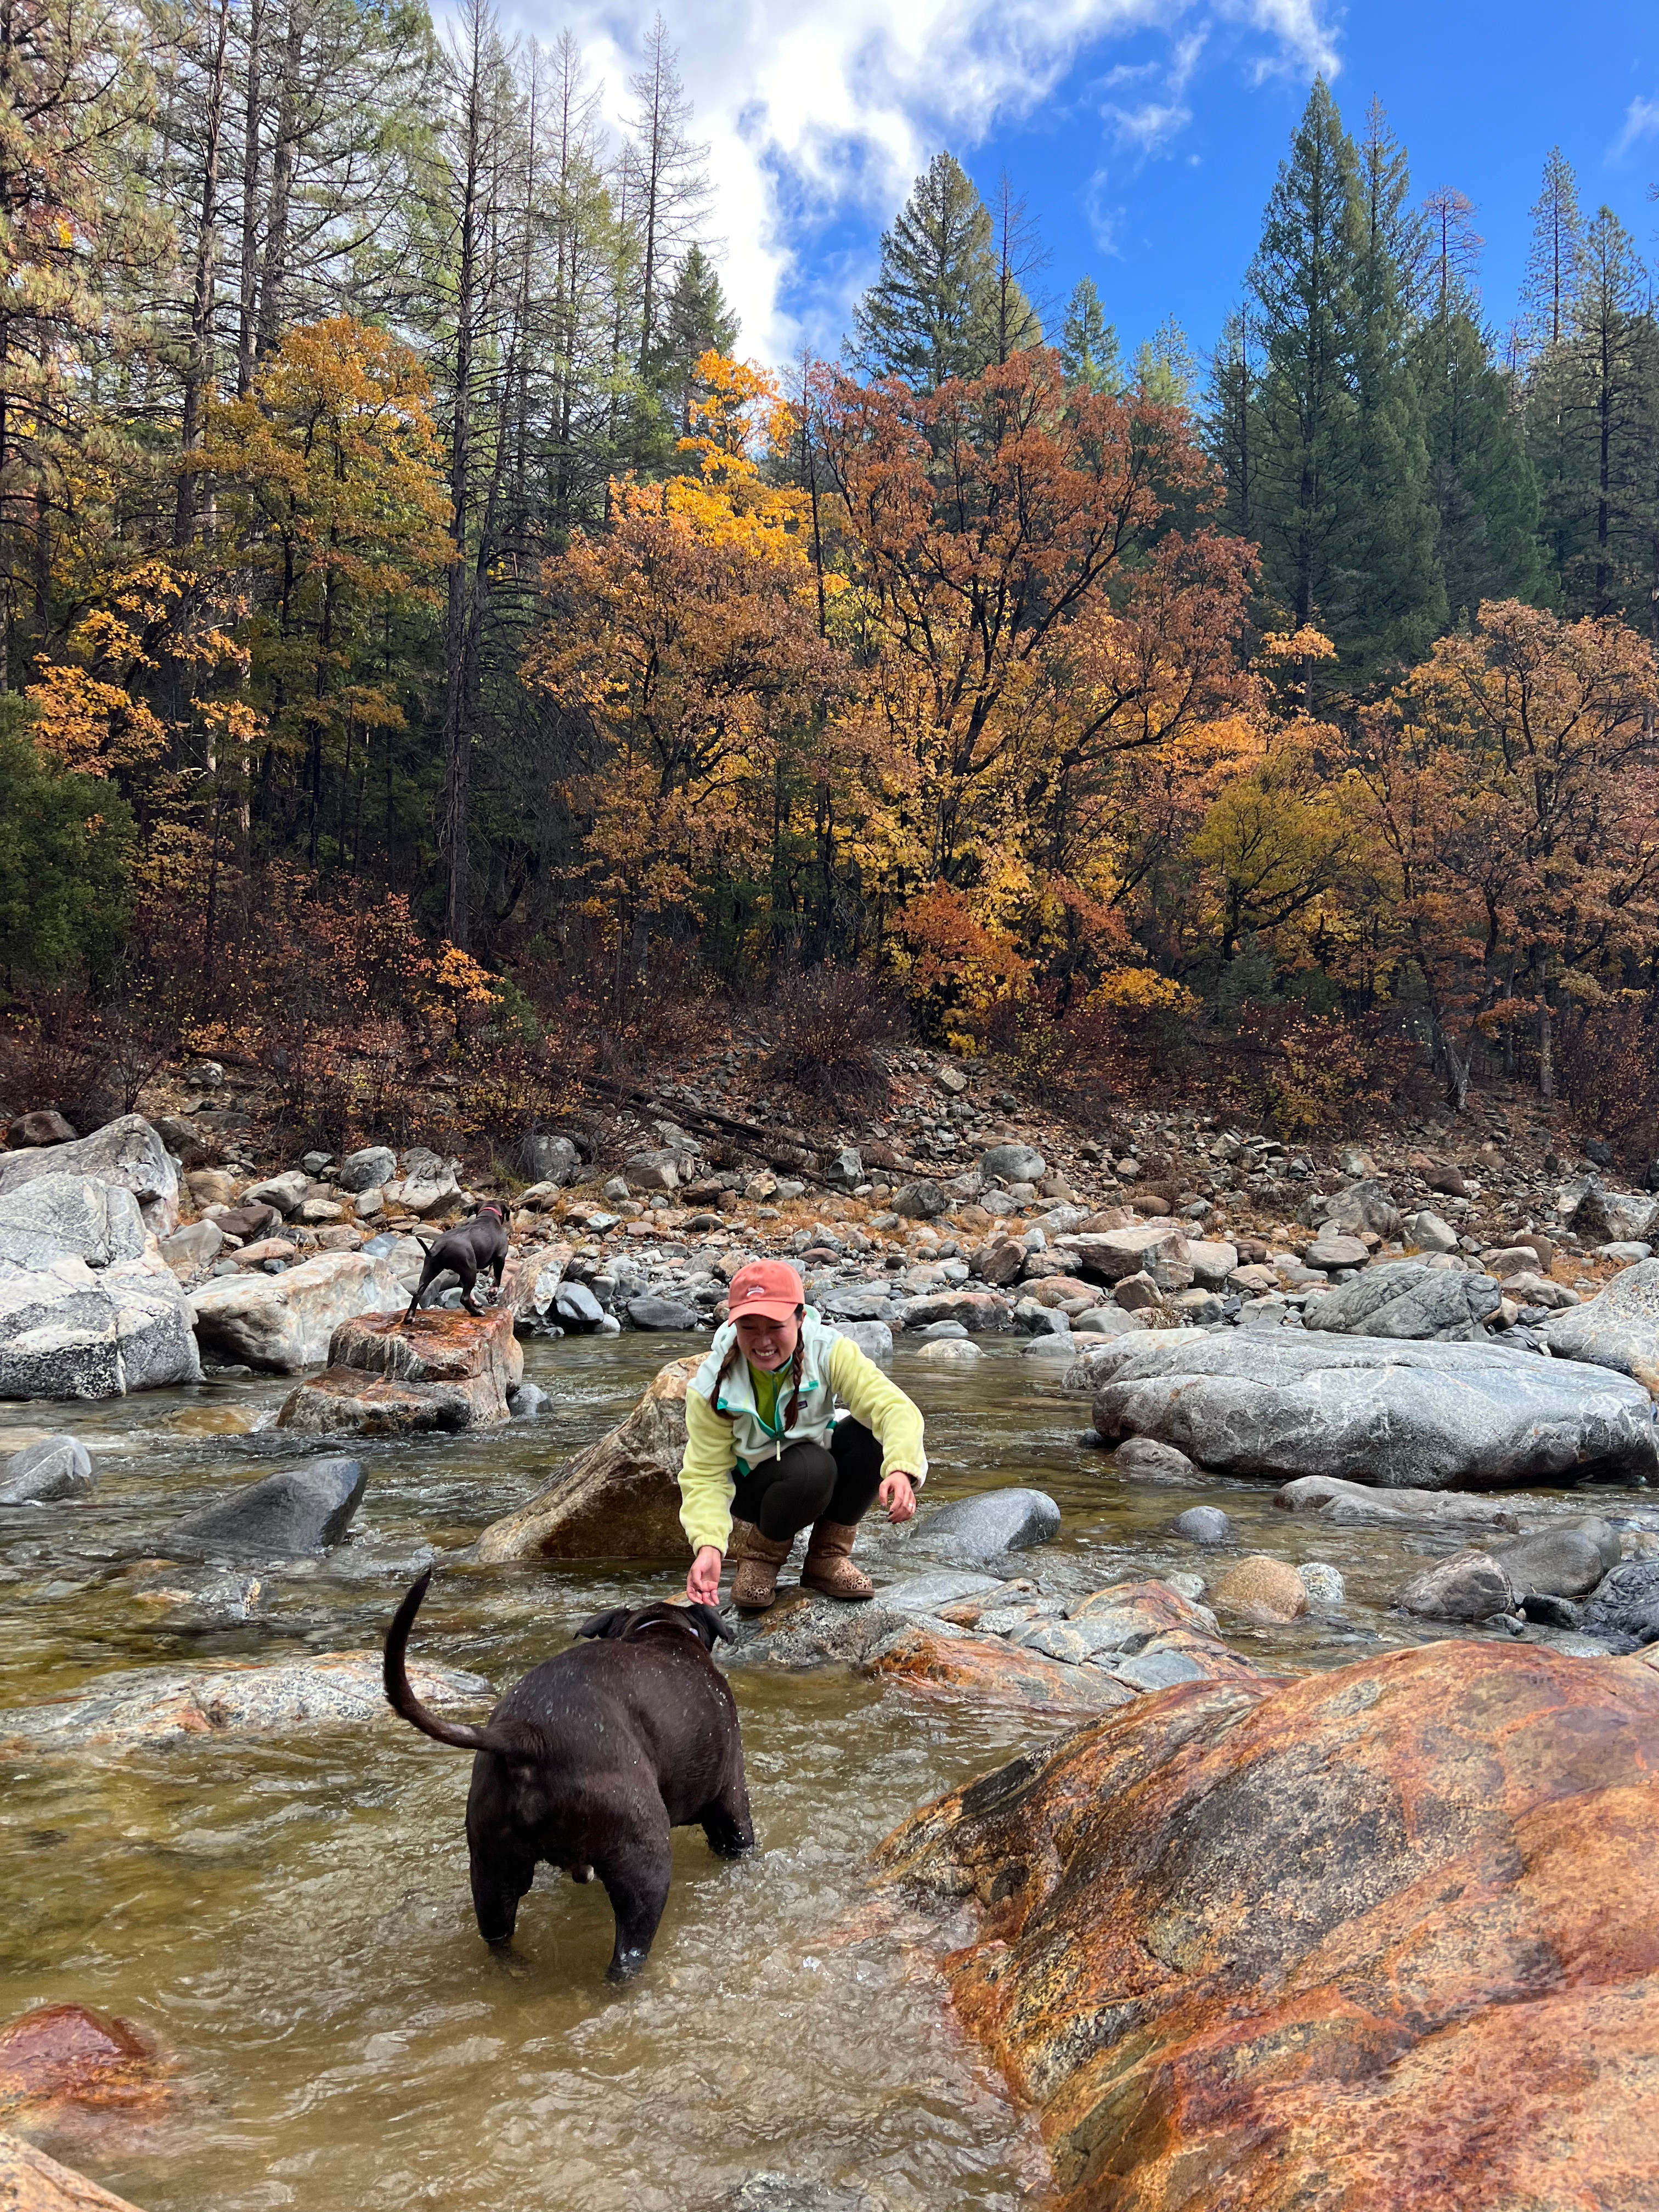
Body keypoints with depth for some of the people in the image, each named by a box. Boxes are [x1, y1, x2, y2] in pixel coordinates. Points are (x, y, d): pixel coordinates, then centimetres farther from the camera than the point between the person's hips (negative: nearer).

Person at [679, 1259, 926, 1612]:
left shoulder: (828, 1352, -23)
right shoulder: (712, 1386, -23)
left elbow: (896, 1407, -34)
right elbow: (705, 1476, -23)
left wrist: (900, 1470, -54)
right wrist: (709, 1546, -41)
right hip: (751, 1484, -3)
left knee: (875, 1435, -28)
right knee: (810, 1467, -36)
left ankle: (827, 1556, -8)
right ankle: (758, 1553, -4)